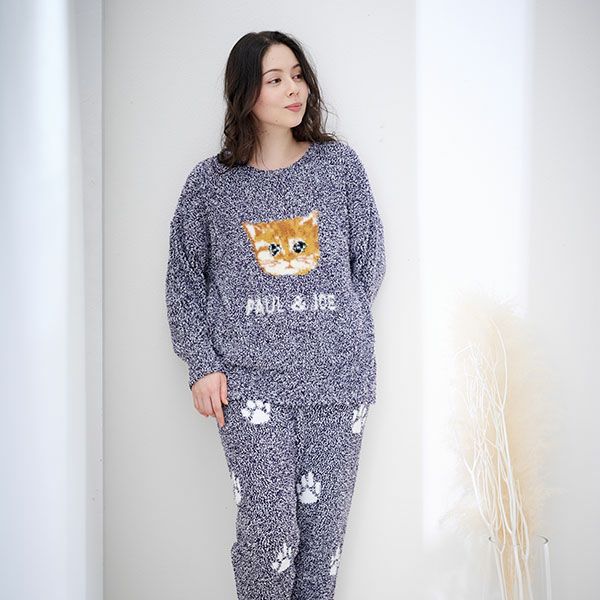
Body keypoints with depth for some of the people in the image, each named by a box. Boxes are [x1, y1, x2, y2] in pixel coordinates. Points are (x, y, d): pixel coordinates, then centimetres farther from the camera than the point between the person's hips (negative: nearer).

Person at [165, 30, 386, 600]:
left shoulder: (339, 163, 5)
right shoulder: (209, 182, 2)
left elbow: (369, 262, 13)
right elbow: (184, 280, 8)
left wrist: (333, 328, 11)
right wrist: (202, 363, 0)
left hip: (337, 379, 2)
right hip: (250, 382, -1)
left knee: (324, 527, 8)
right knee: (268, 530, -4)